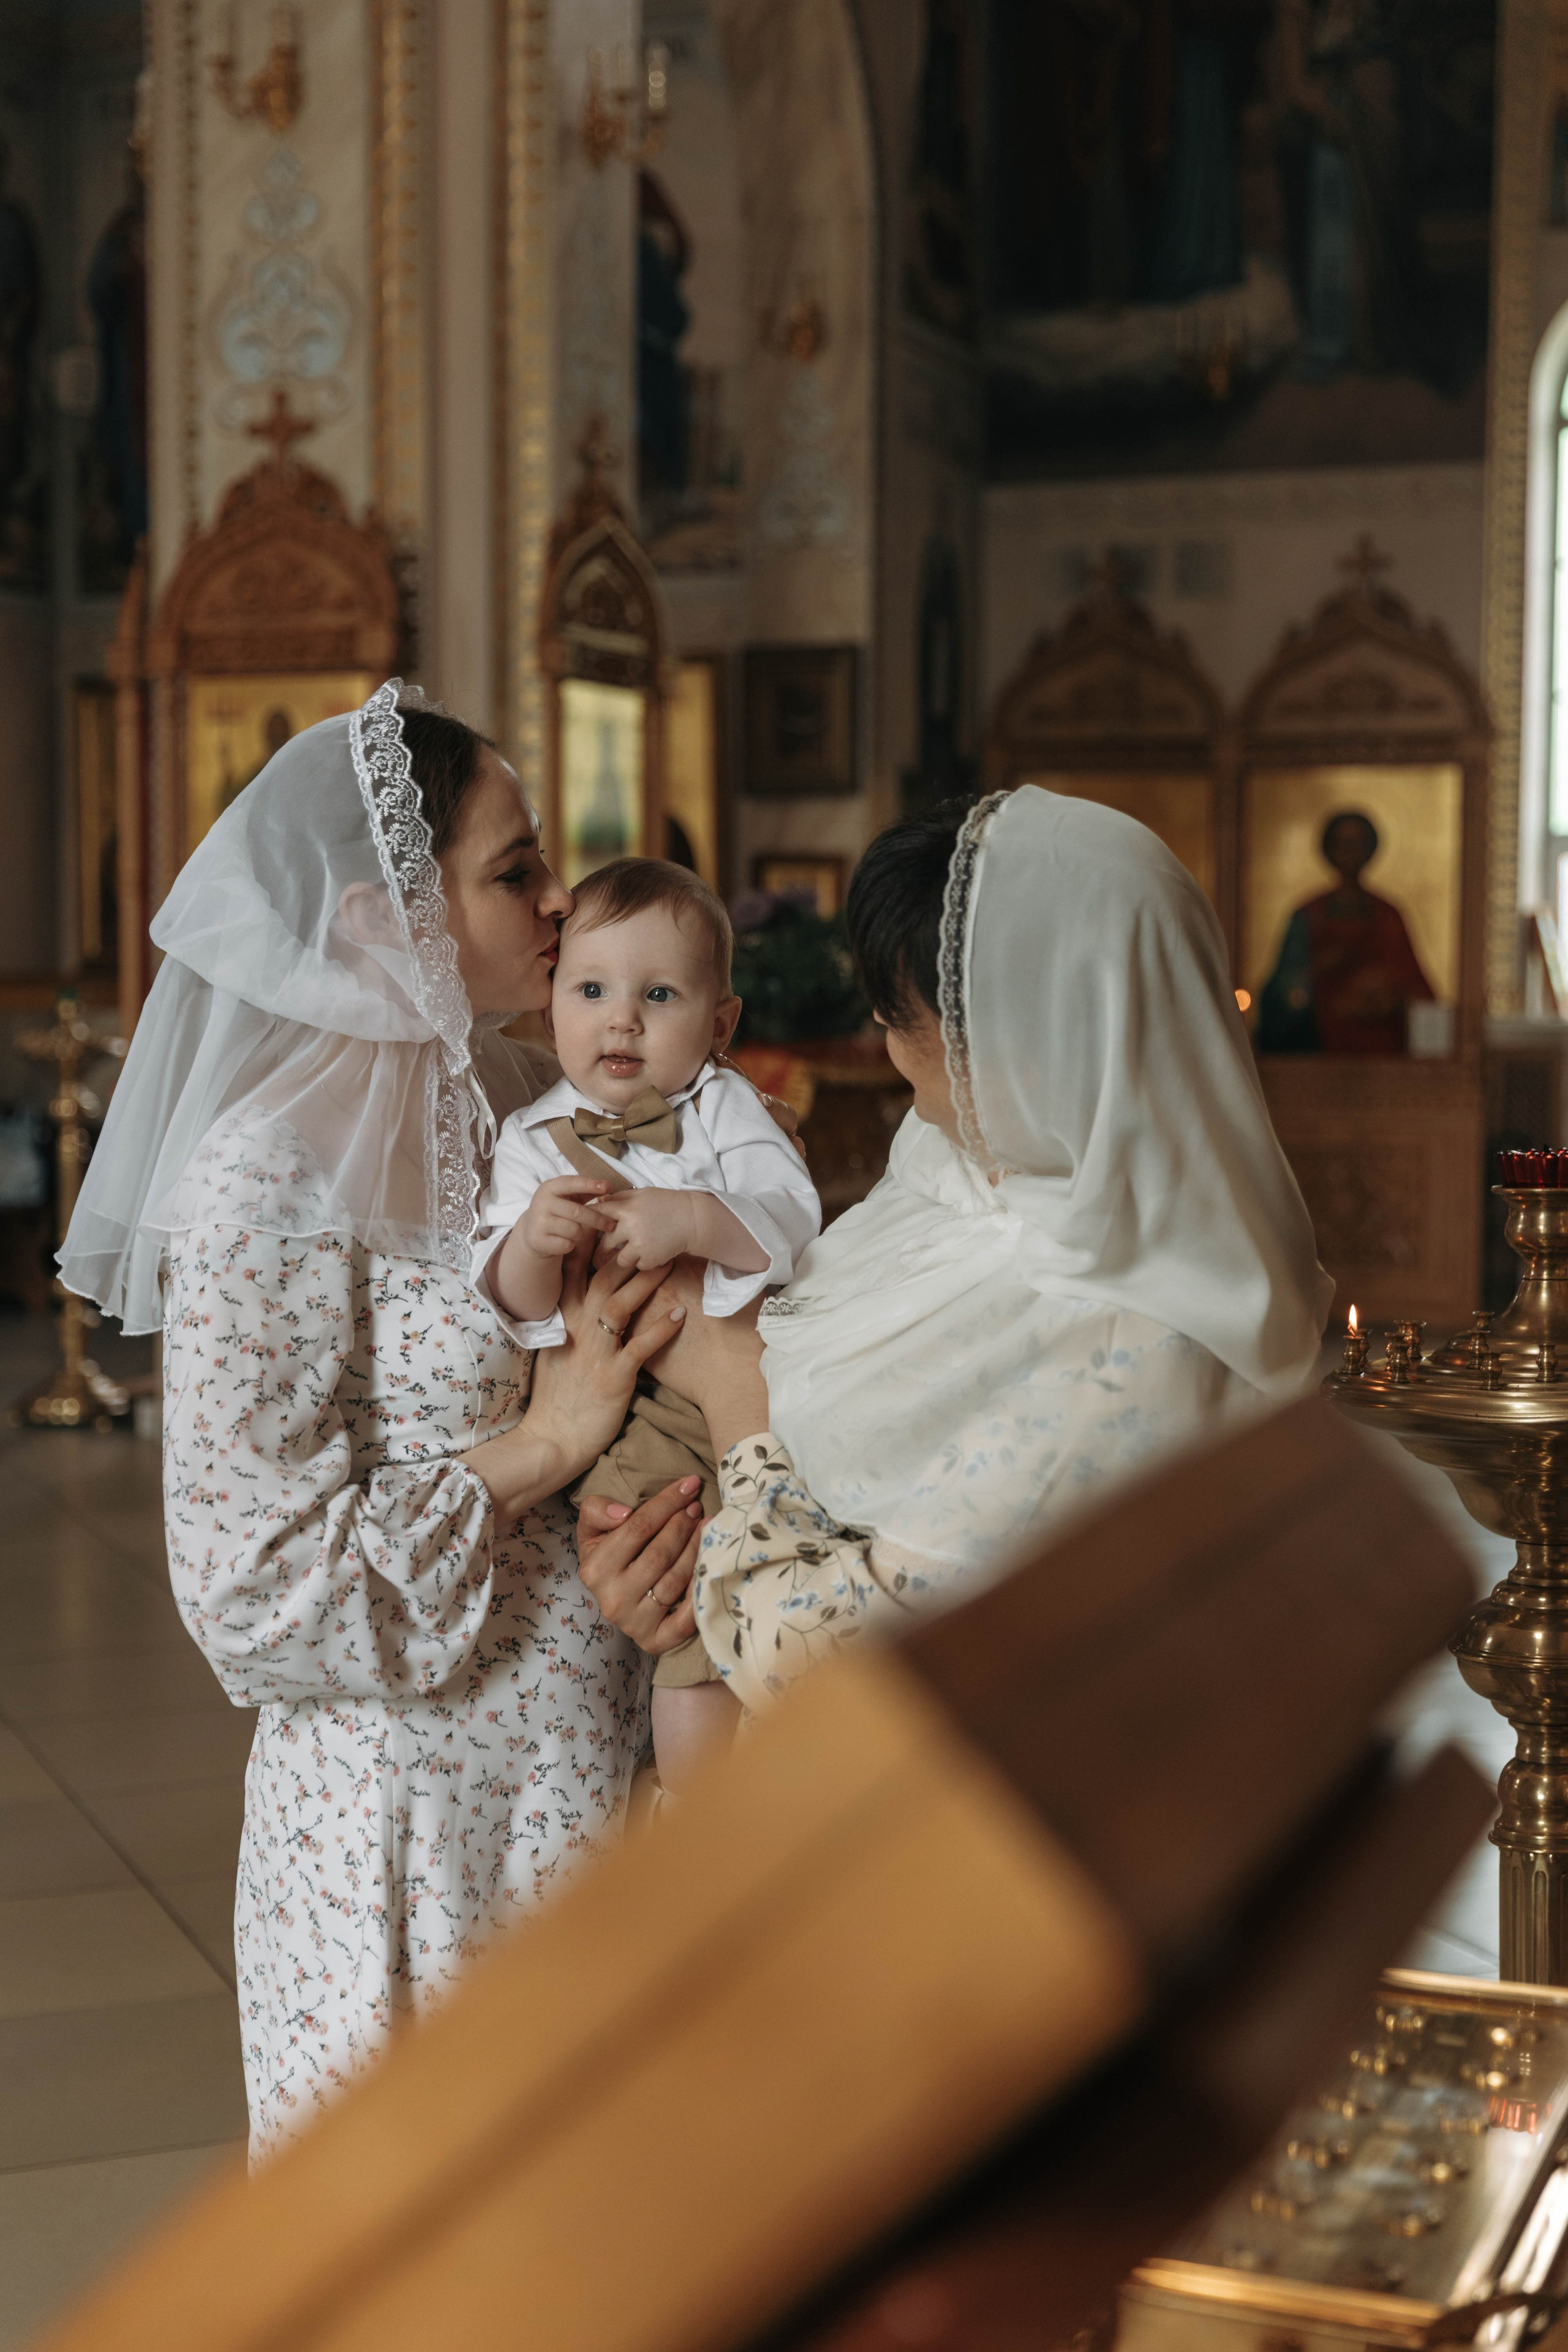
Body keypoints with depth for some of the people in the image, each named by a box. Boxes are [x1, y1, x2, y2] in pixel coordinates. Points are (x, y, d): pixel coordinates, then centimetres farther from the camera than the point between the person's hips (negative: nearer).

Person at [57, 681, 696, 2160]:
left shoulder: (504, 1111, 7)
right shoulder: (273, 1181, -17)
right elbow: (259, 1583, -20)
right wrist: (541, 1448, -17)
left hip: (566, 1786, 7)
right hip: (407, 1814, -7)